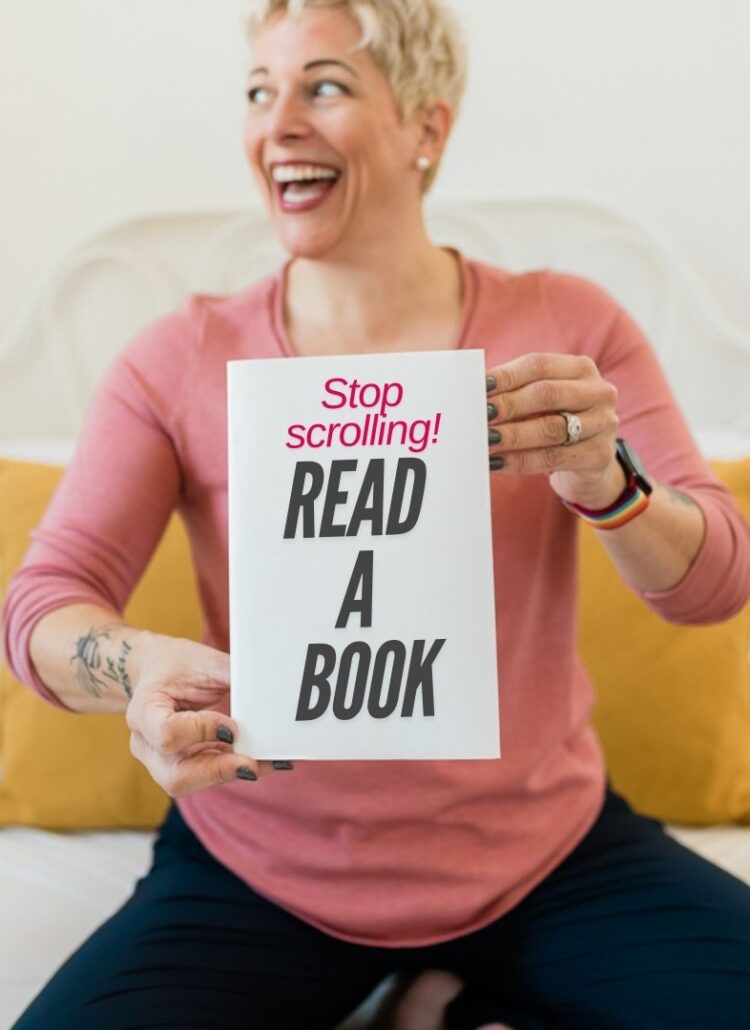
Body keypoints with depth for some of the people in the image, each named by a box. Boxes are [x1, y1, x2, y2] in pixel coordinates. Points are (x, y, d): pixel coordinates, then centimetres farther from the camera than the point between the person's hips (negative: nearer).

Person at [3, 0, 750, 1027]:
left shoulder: (567, 326, -4)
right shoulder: (181, 359, -6)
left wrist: (603, 483, -29)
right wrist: (144, 666, -33)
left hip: (544, 853, 1)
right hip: (261, 874, 0)